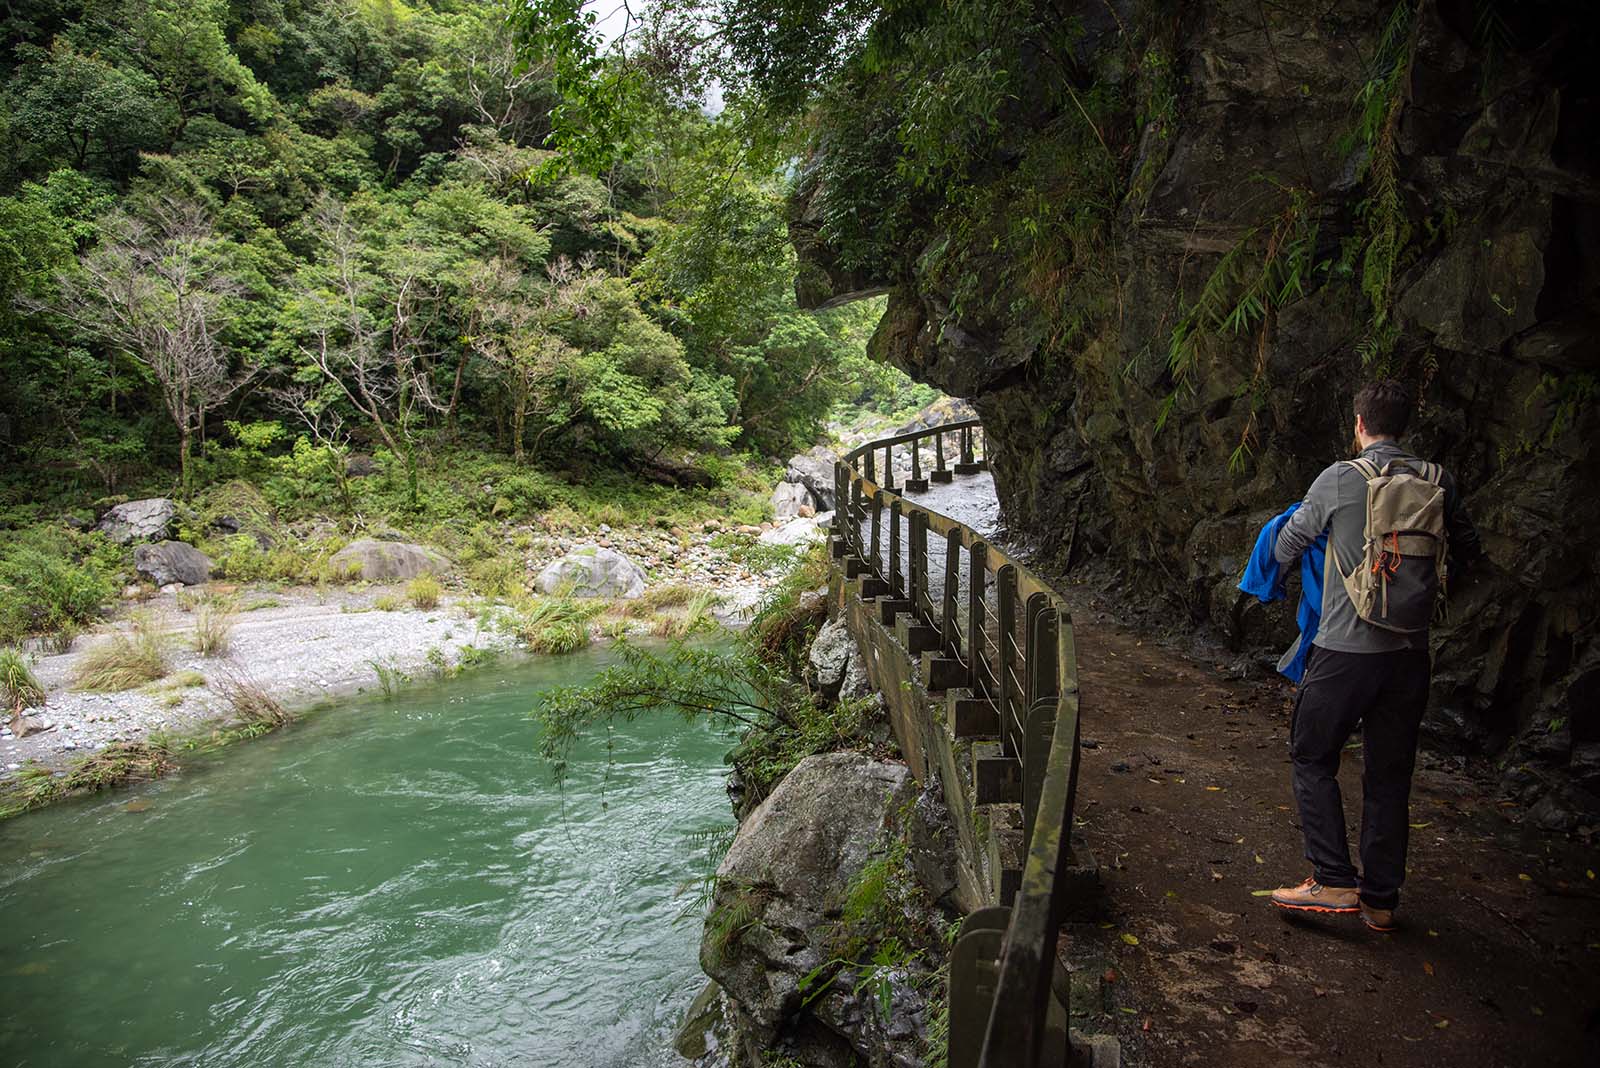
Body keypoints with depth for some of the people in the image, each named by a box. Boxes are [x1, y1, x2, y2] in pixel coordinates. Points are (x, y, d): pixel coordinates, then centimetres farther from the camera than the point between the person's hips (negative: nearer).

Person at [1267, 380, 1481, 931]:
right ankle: (1381, 899, 19)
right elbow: (1467, 550, 18)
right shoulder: (1437, 481, 3)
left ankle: (1334, 881, 4)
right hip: (1411, 653, 4)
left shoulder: (1340, 479, -6)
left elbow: (1286, 548, 5)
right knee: (1389, 775, 12)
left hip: (1346, 648, -4)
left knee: (1313, 758, 9)